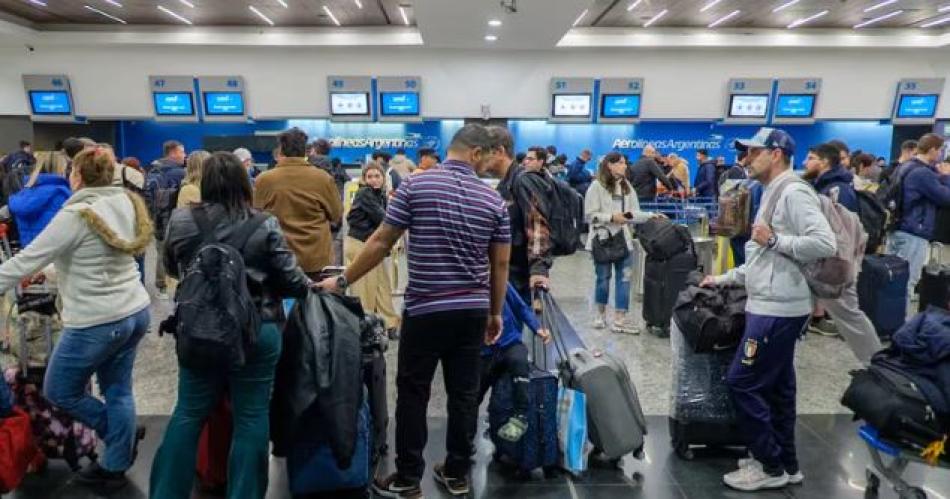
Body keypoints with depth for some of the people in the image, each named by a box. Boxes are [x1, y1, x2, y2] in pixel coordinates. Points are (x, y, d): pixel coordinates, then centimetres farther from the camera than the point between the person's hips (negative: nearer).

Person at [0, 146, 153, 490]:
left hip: (97, 323, -7)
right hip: (136, 312, 7)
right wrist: (54, 267, 19)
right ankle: (115, 468, 29)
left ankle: (123, 435, 26)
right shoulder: (127, 204, 3)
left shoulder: (75, 215, -17)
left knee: (58, 390, 16)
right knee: (118, 391, 17)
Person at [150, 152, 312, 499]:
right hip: (257, 331, -2)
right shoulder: (265, 226, -10)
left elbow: (171, 269, 13)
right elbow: (291, 280, -7)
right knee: (251, 417, 9)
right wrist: (313, 287, 13)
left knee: (189, 414, 17)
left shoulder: (181, 220, -3)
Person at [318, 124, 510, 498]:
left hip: (426, 309, -3)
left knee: (413, 394, 8)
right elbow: (500, 263, 5)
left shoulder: (416, 186, -6)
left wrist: (342, 281, 6)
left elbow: (381, 242, -5)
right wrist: (495, 313, 16)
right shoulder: (494, 200, 2)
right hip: (473, 310, 3)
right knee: (464, 393, 12)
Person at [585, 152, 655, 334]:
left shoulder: (627, 186, 9)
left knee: (624, 278, 1)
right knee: (603, 278, 8)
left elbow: (634, 212, 7)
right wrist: (611, 217, -17)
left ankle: (619, 320, 6)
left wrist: (651, 216, -6)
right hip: (603, 239, -5)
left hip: (623, 239, 5)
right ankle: (601, 314, 28)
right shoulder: (597, 186, -8)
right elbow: (590, 215, -12)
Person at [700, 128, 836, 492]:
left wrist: (774, 239, -19)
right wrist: (723, 279, 22)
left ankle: (771, 467, 8)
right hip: (773, 307, 10)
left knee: (742, 382, -5)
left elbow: (824, 244, -25)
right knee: (777, 387, 15)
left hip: (777, 309, -10)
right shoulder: (772, 195, 18)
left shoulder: (793, 193, -14)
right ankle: (785, 464, 26)